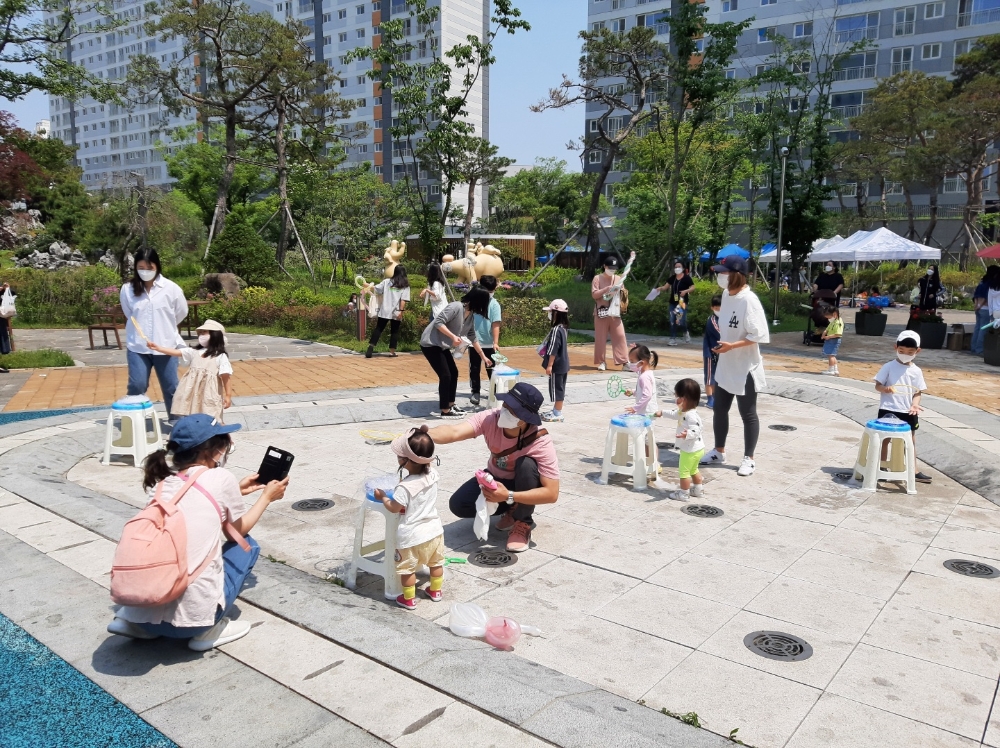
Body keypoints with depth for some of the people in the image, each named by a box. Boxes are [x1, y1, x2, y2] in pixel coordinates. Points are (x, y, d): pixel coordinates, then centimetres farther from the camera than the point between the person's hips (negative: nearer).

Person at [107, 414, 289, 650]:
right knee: (246, 545, 19)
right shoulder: (220, 478, -4)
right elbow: (239, 529, 14)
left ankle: (135, 621, 17)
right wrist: (267, 496, 28)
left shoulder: (162, 483, 10)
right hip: (191, 613, -5)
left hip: (141, 609, 6)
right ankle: (209, 630, 8)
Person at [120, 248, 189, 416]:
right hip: (137, 347, 0)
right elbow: (130, 316, 11)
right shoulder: (127, 289, -4)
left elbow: (181, 312, 8)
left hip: (165, 346, 0)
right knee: (136, 386, -2)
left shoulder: (171, 288, -6)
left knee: (170, 387, 10)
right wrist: (142, 328, 11)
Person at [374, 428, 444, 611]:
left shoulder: (405, 487, -29)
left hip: (411, 536, -6)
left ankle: (409, 600, 26)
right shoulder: (432, 475, -10)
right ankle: (435, 591, 40)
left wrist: (382, 497, 1)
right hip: (434, 530, 6)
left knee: (407, 568, 14)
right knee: (436, 563, 24)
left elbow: (394, 508, -14)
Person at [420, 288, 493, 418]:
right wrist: (453, 336, -32)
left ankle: (450, 405, 26)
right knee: (445, 375, -10)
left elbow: (473, 338, 16)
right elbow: (438, 322, -25)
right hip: (430, 344, -10)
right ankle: (445, 411, -1)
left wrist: (483, 357, 19)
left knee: (454, 373, 12)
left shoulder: (470, 316, 7)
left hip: (442, 346, 10)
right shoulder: (456, 307, -20)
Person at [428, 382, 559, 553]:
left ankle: (523, 522, -11)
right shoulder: (490, 419, -27)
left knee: (527, 464, -35)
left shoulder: (541, 442, -33)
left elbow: (552, 494, -34)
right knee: (458, 505, -20)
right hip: (495, 479, 3)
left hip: (524, 486, -3)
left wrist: (508, 496, -43)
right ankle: (510, 510, 6)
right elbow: (454, 432, -45)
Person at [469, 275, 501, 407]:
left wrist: (495, 342, -20)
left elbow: (495, 325, -12)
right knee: (474, 369, 7)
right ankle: (475, 393, 17)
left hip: (489, 344, -2)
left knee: (492, 369, 6)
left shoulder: (494, 304, -5)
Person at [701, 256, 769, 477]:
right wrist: (722, 339, 6)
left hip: (745, 368, -8)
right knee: (719, 409, 17)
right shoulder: (726, 295, 2)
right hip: (725, 366, 8)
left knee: (748, 414, 7)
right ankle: (719, 451, 33)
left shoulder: (748, 300, -22)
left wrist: (732, 346, -27)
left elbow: (759, 335, -23)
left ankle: (749, 459, 21)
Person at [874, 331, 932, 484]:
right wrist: (885, 388, -26)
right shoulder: (889, 367, -4)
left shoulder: (916, 371, 3)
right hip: (887, 410, -3)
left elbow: (917, 392, 4)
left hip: (908, 413, 3)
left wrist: (914, 404, -14)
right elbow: (877, 386, -4)